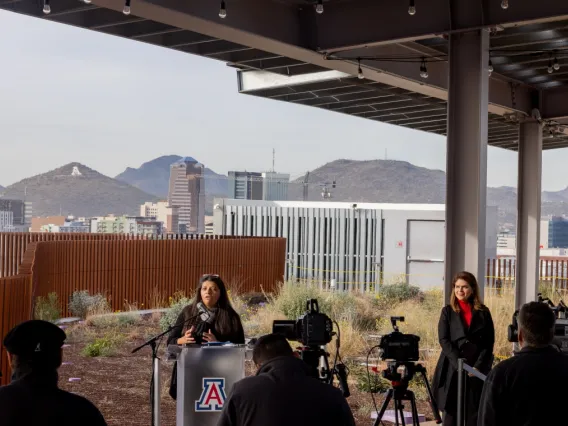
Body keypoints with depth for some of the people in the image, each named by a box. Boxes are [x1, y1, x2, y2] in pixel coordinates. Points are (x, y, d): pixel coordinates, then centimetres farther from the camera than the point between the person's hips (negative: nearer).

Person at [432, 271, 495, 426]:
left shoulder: (483, 312, 7)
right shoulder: (448, 311, 7)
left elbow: (489, 343, 4)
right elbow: (444, 340, -2)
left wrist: (478, 366, -9)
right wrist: (459, 363, -14)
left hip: (477, 370, 0)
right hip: (452, 369, 0)